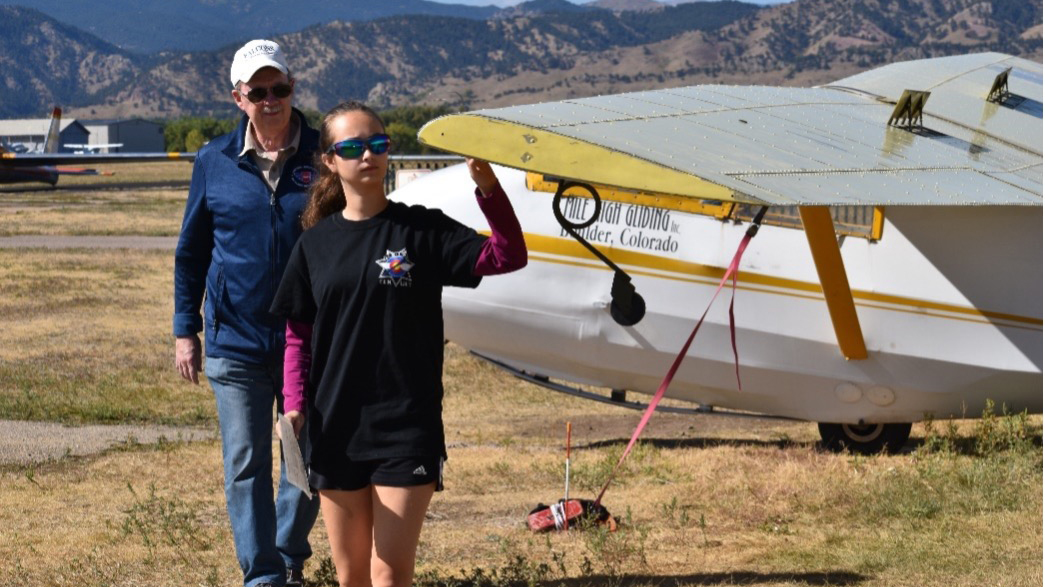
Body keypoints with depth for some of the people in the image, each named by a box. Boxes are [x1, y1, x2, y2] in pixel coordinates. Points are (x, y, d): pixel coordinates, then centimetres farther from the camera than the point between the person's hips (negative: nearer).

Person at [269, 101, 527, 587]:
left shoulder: (423, 231, -2)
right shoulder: (316, 243, 6)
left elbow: (506, 257, -14)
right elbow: (299, 335, 10)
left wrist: (489, 191, -29)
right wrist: (295, 404, -4)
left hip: (407, 425, -3)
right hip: (336, 427, 3)